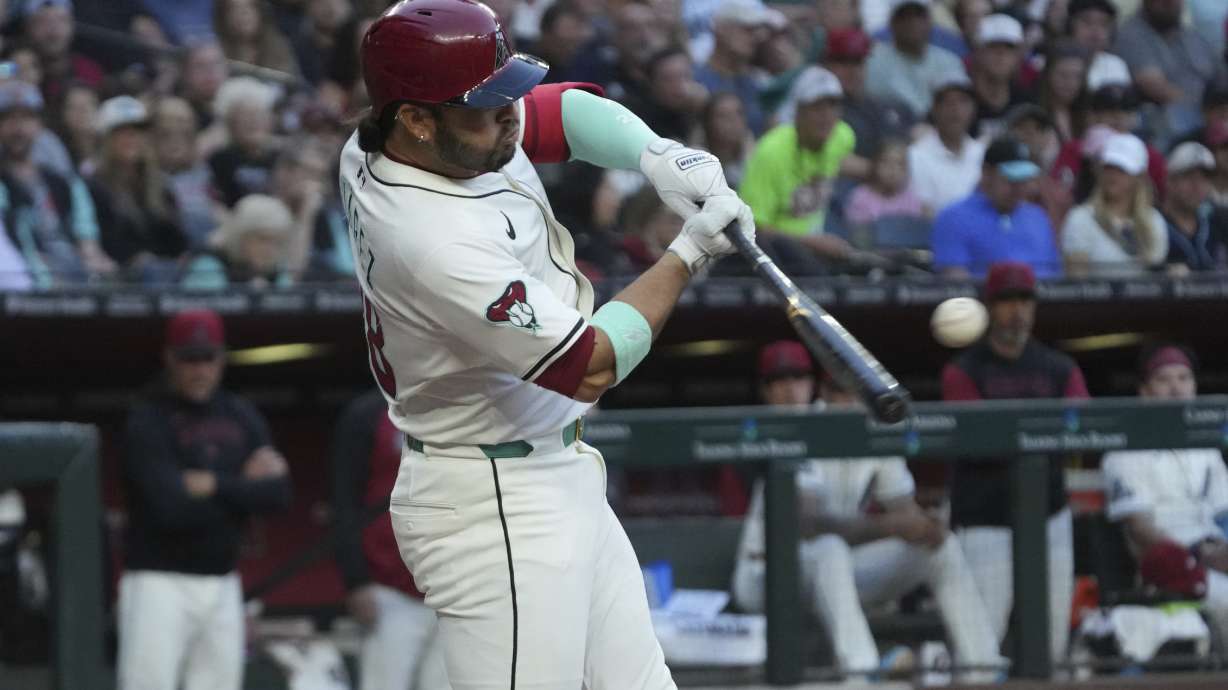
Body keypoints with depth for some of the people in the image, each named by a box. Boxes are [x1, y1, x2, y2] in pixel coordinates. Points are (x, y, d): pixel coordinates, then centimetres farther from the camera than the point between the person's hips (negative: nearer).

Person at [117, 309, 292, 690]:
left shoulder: (242, 419, 10)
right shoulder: (148, 421, -9)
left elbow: (278, 494, -1)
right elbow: (170, 507, -21)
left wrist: (214, 485, -13)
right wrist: (244, 485, -9)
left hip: (223, 583, 6)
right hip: (159, 583, -6)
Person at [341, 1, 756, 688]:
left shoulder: (380, 144, -2)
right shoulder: (436, 239, -29)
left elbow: (567, 109, 11)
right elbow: (590, 368, -23)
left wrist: (659, 156, -9)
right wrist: (690, 254, -13)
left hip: (560, 480, 10)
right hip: (497, 514, -10)